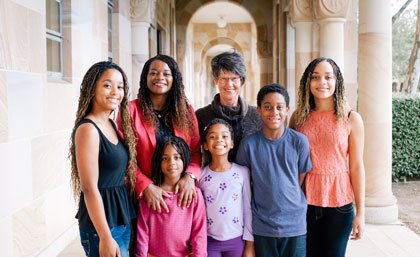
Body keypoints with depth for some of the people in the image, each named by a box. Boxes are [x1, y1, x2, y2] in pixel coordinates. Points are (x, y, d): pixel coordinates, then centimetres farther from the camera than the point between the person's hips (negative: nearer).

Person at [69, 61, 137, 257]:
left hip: (122, 219, 8)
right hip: (101, 224, -8)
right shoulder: (88, 129, -17)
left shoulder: (111, 124, 8)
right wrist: (105, 238, -21)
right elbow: (89, 188, -20)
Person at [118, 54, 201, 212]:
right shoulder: (131, 110, -3)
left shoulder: (186, 111, 7)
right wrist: (146, 186, -17)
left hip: (182, 194, 3)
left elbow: (196, 151, 5)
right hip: (143, 194, -2)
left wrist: (190, 176, -13)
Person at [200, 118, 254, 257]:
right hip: (209, 241, 0)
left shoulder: (243, 172, -5)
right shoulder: (201, 175, -4)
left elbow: (248, 209, 0)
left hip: (237, 240, 0)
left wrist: (249, 244, 1)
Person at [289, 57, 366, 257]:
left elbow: (356, 167, -3)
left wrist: (360, 213, -4)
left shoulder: (351, 119, -2)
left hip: (338, 204, -1)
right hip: (304, 202, 2)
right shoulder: (298, 117, 3)